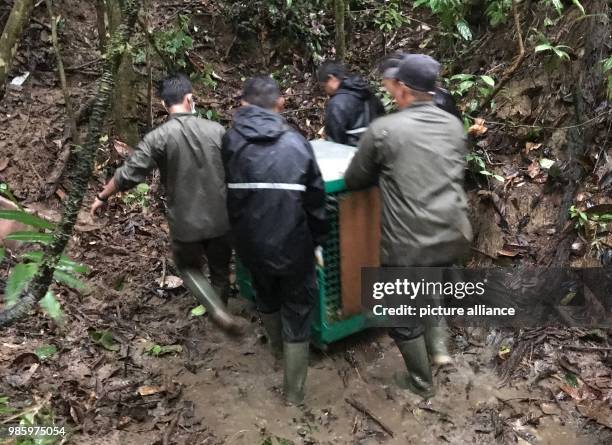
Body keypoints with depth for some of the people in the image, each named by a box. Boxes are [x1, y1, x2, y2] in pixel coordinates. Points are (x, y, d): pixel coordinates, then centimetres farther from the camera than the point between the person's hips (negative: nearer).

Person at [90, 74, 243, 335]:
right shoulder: (216, 130, -5)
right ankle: (220, 310, 38)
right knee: (220, 269, 22)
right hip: (221, 218, 2)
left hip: (185, 222, -2)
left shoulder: (158, 138, -12)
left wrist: (102, 197, 6)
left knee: (189, 267, 20)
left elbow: (129, 175, -10)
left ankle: (217, 311, 3)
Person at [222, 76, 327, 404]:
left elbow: (232, 193, 1)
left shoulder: (231, 141, -6)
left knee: (266, 298, 30)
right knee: (297, 313, 14)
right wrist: (318, 239, 8)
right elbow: (315, 199, -7)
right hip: (293, 244, -3)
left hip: (252, 244, 3)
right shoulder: (296, 143, -11)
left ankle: (277, 348, 56)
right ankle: (294, 391, 24)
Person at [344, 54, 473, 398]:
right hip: (456, 237, 6)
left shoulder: (384, 129, -10)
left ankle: (422, 382, 35)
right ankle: (438, 343, 28)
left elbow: (353, 180, 0)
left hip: (410, 246, -5)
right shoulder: (454, 125, 5)